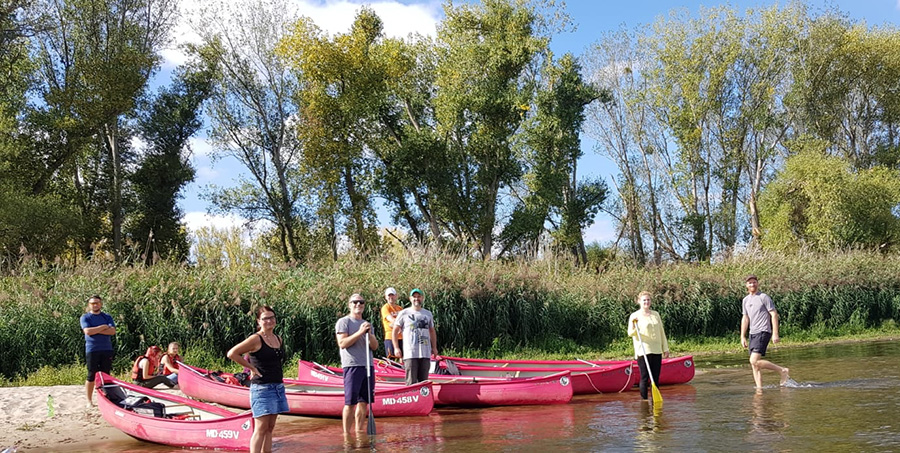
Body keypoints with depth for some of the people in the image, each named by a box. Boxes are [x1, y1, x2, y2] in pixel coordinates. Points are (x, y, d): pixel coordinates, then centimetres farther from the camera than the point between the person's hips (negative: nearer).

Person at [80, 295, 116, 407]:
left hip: (107, 349, 3)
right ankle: (89, 401, 8)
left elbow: (112, 331, -4)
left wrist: (95, 330, -10)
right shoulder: (85, 317, 4)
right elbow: (88, 331, -13)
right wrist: (103, 327, -8)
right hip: (92, 350, -3)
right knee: (91, 376, 0)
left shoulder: (107, 317, 12)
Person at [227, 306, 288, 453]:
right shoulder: (256, 339, -10)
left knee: (270, 428, 10)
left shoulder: (278, 339, 11)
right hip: (262, 388, -7)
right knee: (261, 428, -8)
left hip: (278, 387, 7)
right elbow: (232, 353, -17)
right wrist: (252, 368, -12)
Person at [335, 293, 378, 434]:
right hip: (352, 365, -6)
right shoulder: (343, 322, 0)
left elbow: (375, 346, 14)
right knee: (350, 402, -6)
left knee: (364, 401, 6)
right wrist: (360, 332, -16)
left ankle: (359, 433, 12)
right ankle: (346, 433, -2)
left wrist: (369, 334, -4)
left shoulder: (367, 324, 19)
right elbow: (342, 343, -12)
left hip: (367, 365, 6)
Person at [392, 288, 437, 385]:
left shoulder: (428, 314, 16)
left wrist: (434, 347, 15)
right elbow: (395, 331, 6)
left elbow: (432, 331, 24)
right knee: (411, 382, -9)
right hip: (410, 353, -4)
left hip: (426, 353, 4)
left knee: (424, 380, 5)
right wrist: (396, 348, -2)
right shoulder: (404, 313, 5)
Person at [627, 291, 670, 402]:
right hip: (643, 351, -5)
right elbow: (630, 334, -11)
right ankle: (644, 400, 4)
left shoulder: (656, 314, 13)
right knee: (645, 377, -4)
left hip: (656, 351, 5)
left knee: (656, 378, 6)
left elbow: (661, 332, 18)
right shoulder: (635, 316, -2)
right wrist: (633, 324, -30)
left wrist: (665, 348, 15)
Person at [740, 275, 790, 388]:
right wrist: (742, 337, 14)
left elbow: (774, 315, -7)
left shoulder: (764, 297, -4)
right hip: (752, 334, 7)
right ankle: (759, 388, 8)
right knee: (754, 365, 4)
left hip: (763, 332, -7)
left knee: (754, 361, -19)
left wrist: (775, 334, -13)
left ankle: (782, 370, -6)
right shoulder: (745, 300, 15)